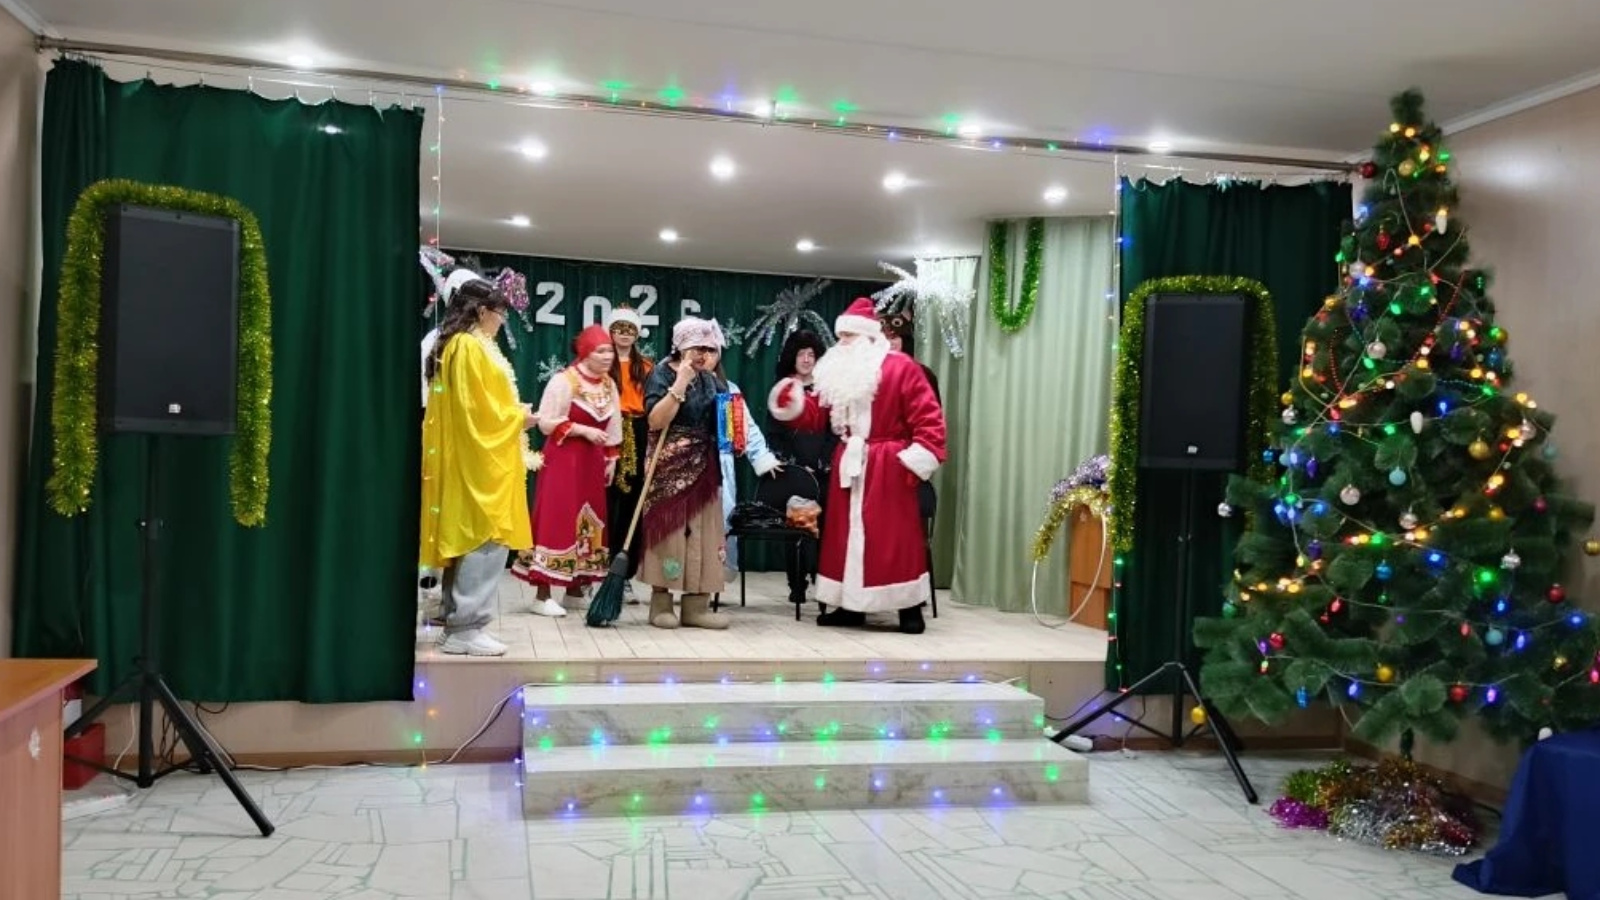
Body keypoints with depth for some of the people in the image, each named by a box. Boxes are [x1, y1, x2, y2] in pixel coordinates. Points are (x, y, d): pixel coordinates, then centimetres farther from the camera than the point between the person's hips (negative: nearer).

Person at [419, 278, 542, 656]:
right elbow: (475, 407, -18)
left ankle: (460, 623, 15)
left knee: (467, 539, 11)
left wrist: (513, 414, 13)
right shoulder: (470, 347, -13)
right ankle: (466, 627, -9)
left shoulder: (458, 345, 18)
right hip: (481, 459, -11)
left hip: (472, 458, 11)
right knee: (486, 540, -10)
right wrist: (519, 419, -6)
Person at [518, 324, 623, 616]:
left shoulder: (609, 384, 11)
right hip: (564, 458, -7)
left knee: (589, 521, 9)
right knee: (557, 520, -9)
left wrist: (611, 459, 12)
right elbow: (547, 422, -15)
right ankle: (542, 595, -6)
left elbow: (614, 425, 17)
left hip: (593, 461, 7)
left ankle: (576, 587, 20)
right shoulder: (564, 380, -12)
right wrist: (584, 430, -19)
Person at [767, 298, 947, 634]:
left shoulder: (901, 368, -8)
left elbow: (929, 418, -12)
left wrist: (918, 459, -18)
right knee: (846, 535, 9)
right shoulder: (840, 373, 12)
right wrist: (793, 404, -10)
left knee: (894, 537, -5)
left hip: (887, 467, -7)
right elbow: (817, 413, 9)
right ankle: (850, 606, 19)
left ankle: (910, 610, 4)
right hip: (849, 465, 7)